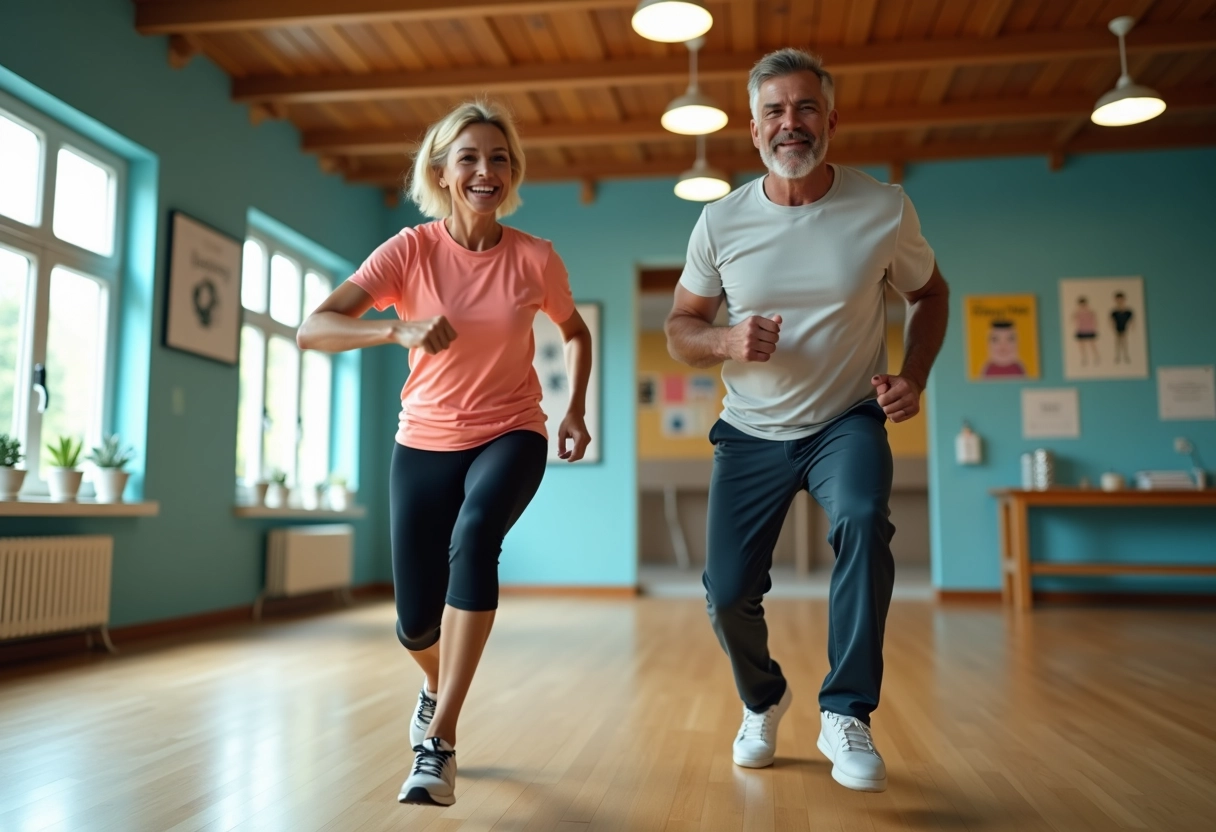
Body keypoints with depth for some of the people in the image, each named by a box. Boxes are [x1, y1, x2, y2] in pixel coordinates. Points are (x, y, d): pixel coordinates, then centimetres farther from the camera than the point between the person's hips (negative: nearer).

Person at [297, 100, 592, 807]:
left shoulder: (535, 258, -8)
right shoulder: (410, 250, -11)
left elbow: (576, 332, 12)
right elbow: (313, 330, -21)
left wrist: (576, 410, 1)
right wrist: (399, 329, -37)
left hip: (511, 437, -1)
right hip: (425, 443, 1)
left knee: (474, 536, -34)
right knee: (416, 624, 2)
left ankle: (439, 742, -25)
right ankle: (440, 684, 41)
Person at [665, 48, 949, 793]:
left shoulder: (884, 209, -9)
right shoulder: (721, 222, -7)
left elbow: (930, 293, 7)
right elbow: (680, 326, 1)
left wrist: (915, 376, -10)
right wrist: (725, 344, -21)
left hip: (847, 422, -1)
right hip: (752, 433, 2)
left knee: (863, 521, -32)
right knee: (728, 593, -1)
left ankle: (846, 716, -14)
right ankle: (764, 700, 32)